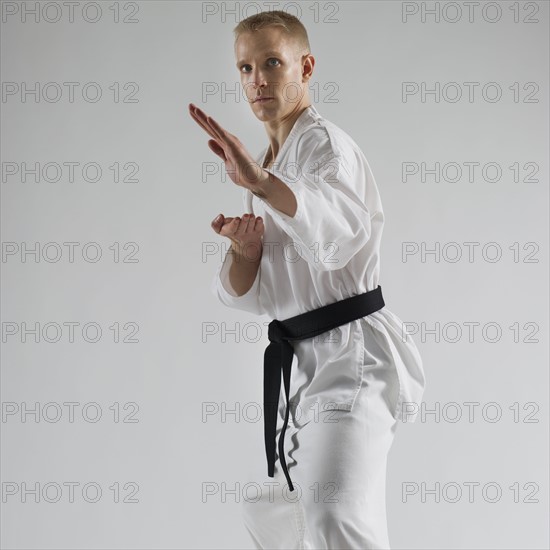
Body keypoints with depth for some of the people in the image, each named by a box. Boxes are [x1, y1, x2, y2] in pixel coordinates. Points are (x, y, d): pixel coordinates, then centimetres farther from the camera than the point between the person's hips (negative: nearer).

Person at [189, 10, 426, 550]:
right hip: (302, 363, 10)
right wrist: (244, 252, -11)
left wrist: (260, 182, -52)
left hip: (352, 355, -9)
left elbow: (342, 227, -35)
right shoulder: (267, 166, 16)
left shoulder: (323, 144, -10)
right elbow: (246, 294, 12)